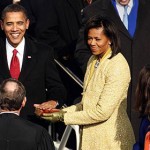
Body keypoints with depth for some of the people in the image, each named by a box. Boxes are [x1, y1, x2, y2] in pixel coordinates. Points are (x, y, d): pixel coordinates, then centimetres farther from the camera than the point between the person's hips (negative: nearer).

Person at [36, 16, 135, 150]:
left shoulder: (118, 66, -17)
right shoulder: (94, 60, 10)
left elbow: (102, 112, -20)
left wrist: (63, 117, -15)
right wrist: (62, 111, -3)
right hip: (90, 135, 7)